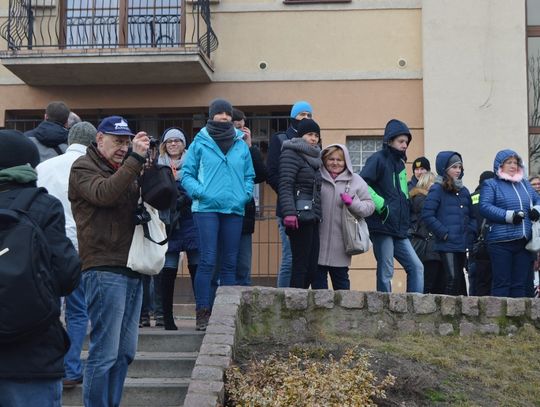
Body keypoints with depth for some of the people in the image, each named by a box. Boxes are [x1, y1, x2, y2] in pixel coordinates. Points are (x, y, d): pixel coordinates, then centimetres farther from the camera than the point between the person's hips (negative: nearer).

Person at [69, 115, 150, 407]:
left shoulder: (123, 169, 23)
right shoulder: (84, 167, -1)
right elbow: (104, 194, -21)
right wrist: (135, 159, -22)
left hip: (131, 269, 8)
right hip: (104, 270, -8)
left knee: (125, 352, 11)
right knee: (104, 353, -8)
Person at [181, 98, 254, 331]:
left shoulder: (241, 144, 12)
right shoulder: (200, 143, 4)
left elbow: (250, 175, 18)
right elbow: (186, 174, 4)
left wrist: (246, 194, 1)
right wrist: (200, 192, -11)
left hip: (234, 209, 3)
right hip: (207, 208, -3)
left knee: (230, 263, 7)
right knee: (207, 261, -7)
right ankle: (202, 313, -2)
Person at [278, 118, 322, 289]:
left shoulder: (314, 157, 23)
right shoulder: (291, 154, -2)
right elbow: (285, 186, -12)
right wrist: (289, 213, -23)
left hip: (313, 218, 8)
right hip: (300, 217, -8)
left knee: (312, 267, 4)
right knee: (301, 265, -11)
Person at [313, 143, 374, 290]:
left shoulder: (356, 181, 6)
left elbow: (370, 206, 4)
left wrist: (352, 203, -13)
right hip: (318, 241, 0)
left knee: (341, 277, 10)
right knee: (318, 279, 6)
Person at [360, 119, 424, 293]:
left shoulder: (399, 163, 19)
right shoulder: (378, 159, -5)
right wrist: (381, 205, -23)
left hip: (399, 229, 8)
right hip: (382, 226, -8)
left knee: (416, 267, 3)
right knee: (386, 273, -5)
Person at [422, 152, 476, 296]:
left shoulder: (464, 191, 17)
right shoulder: (437, 189, -4)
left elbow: (471, 216, 24)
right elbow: (427, 215, -13)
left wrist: (471, 232, 7)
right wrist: (444, 233, -14)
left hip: (462, 245, 7)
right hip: (447, 245, -7)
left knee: (460, 280, 9)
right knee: (452, 279, -14)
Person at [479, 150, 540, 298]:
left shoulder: (524, 184, 22)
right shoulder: (490, 184, 4)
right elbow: (485, 207, -10)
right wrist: (509, 215, -17)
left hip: (524, 241, 5)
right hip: (501, 241, -5)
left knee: (522, 284, 6)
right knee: (502, 283, -5)